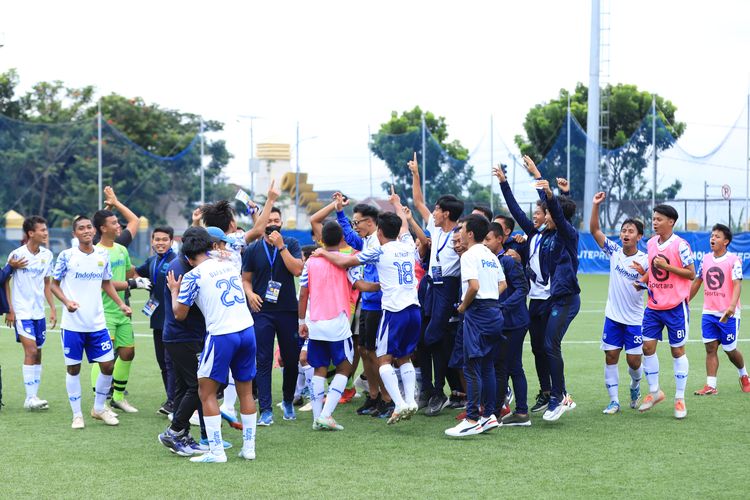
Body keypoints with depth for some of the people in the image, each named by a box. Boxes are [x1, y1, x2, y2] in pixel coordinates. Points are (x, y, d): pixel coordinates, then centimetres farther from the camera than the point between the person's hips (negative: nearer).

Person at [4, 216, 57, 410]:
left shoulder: (47, 255, 6)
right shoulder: (17, 254, -10)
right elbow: (5, 281, -4)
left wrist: (53, 309, 10)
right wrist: (9, 310, -9)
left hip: (39, 312, 6)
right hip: (22, 312, -6)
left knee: (37, 354, 7)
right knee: (30, 351, -14)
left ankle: (34, 397, 14)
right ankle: (30, 398, -11)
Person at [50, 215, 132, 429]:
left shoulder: (103, 255, 5)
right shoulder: (66, 255, -6)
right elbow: (54, 284, 0)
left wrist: (120, 304, 5)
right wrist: (66, 301, -17)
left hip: (97, 323, 3)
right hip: (72, 324, -3)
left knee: (108, 365, 3)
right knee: (73, 368, 4)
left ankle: (99, 408, 22)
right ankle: (77, 414, 16)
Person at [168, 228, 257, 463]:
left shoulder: (193, 276, -4)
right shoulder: (229, 266, 14)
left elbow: (179, 314, 2)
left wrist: (174, 291, 19)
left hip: (221, 335, -6)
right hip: (247, 330, 6)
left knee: (206, 393, 4)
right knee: (246, 392, 14)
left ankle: (216, 451, -1)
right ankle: (249, 447, 17)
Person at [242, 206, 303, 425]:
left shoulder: (291, 244, 3)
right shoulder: (253, 249, 6)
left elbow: (297, 270, -12)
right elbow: (246, 279, 11)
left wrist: (281, 246, -14)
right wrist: (250, 294, -9)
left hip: (288, 310, 0)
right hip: (262, 311, 0)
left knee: (291, 359, 8)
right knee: (263, 361, -5)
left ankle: (288, 402, 28)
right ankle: (266, 410, -3)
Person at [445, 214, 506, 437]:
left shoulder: (469, 255, -10)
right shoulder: (491, 256, 16)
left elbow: (474, 286, -21)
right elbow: (502, 284, 21)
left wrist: (463, 306, -8)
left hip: (478, 313, -9)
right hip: (495, 310, 9)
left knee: (472, 367, -9)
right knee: (487, 366, 14)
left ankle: (472, 420, -11)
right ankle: (489, 415, 16)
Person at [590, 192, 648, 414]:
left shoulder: (645, 260, -10)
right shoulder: (614, 251, -1)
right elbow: (594, 230, -4)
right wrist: (596, 205, -14)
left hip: (635, 319, -3)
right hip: (613, 316, 3)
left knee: (634, 361, 0)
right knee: (610, 357, 1)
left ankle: (635, 387, 32)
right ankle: (614, 401, 9)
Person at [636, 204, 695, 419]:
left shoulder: (680, 245, -12)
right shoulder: (651, 243, 8)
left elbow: (691, 274, -11)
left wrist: (666, 266, -20)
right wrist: (644, 277, 4)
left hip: (675, 306, -6)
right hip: (654, 305, 6)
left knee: (677, 350, 3)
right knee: (648, 346, 1)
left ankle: (680, 399, 11)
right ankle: (654, 391, 16)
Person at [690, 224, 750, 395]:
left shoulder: (733, 260, -8)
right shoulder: (705, 259, 8)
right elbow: (696, 282, 17)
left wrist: (732, 306, -32)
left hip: (728, 314, -4)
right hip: (709, 312, 4)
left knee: (730, 349, 4)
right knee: (710, 348, -2)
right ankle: (710, 386, -3)